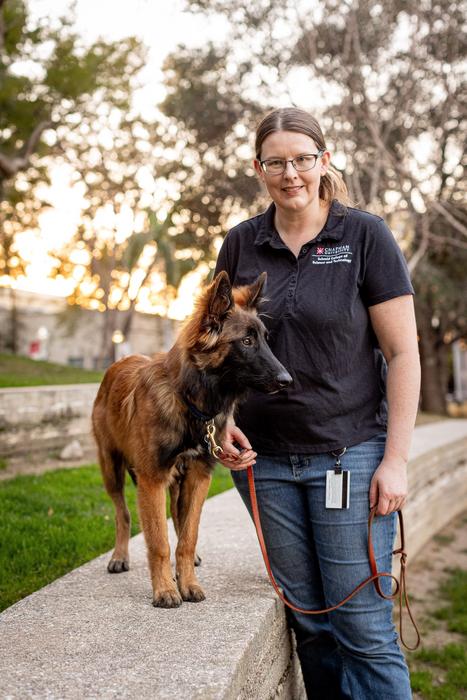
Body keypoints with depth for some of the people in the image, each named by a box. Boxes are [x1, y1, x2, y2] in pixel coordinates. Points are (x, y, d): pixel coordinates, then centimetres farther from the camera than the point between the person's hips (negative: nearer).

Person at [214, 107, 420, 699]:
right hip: (265, 459, 4)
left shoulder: (365, 235, -3)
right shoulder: (241, 244, 6)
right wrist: (223, 418, -1)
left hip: (350, 454, -3)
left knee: (364, 629, 0)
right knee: (308, 624, 12)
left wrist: (396, 459, -10)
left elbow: (402, 352, -5)